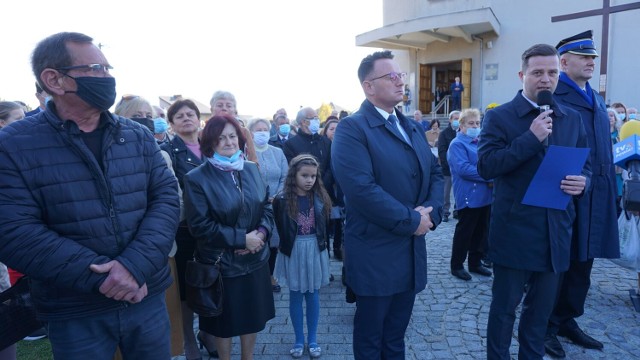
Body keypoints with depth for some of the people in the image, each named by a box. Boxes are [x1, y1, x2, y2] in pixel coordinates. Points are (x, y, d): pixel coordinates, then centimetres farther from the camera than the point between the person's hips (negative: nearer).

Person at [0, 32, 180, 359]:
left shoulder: (138, 136, 2)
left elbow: (166, 197, -5)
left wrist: (137, 264, -19)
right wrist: (101, 276, -20)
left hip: (147, 298, 3)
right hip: (73, 314, -2)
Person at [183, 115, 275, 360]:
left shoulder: (251, 169, 2)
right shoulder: (197, 178, -13)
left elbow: (267, 206, 6)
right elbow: (200, 226, -17)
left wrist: (262, 232, -13)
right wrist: (241, 238, -19)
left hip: (255, 258, 4)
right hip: (220, 263, -4)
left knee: (253, 315, 19)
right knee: (224, 320, 16)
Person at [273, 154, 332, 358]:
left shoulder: (321, 198, -4)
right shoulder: (282, 200, -12)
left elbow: (325, 226, 2)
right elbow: (280, 230, -6)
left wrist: (323, 246, -4)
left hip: (315, 251, 2)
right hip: (293, 253, -2)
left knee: (313, 295, 13)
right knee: (296, 296, 11)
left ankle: (312, 339, 28)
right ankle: (299, 340, 27)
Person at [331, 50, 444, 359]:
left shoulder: (412, 127, 13)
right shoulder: (352, 128, -13)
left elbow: (435, 172, 11)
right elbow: (361, 188, -24)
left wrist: (431, 211, -8)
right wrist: (411, 221, -18)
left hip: (412, 251, 7)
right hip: (375, 255, -7)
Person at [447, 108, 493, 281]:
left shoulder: (481, 142, 15)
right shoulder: (457, 144, -10)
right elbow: (463, 168, -22)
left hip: (484, 195, 8)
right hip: (468, 197, -8)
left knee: (481, 231, 14)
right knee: (464, 232, 1)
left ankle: (475, 263, 28)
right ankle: (456, 265, 14)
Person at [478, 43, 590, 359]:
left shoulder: (572, 119, 10)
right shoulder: (499, 117, -6)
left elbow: (585, 165, 15)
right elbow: (485, 167, -17)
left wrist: (582, 181, -8)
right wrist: (531, 138, -21)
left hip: (556, 232, 5)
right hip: (514, 231, -4)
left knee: (541, 308, 19)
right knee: (504, 307, 10)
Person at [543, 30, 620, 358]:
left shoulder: (596, 99, 17)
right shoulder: (551, 97, -9)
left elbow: (605, 147, 18)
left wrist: (610, 187, 14)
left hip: (595, 195, 8)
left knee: (582, 263, 16)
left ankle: (567, 320, 32)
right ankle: (546, 326, 20)